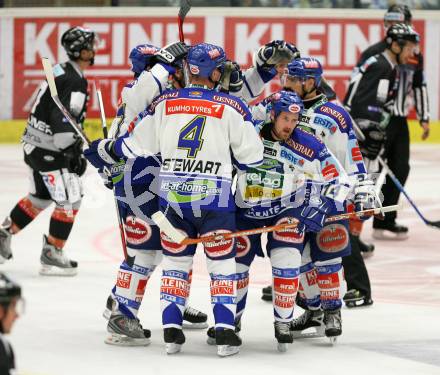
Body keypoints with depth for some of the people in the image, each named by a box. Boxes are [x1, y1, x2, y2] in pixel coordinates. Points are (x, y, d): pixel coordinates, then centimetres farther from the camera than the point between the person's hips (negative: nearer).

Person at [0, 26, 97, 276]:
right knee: (69, 199, -5)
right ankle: (52, 255, -2)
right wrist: (73, 152, -23)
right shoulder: (75, 81, -19)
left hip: (35, 144, 10)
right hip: (49, 150, -10)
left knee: (41, 196, 24)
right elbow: (64, 121, -26)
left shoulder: (61, 72, 12)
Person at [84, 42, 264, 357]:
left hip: (172, 194, 3)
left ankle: (172, 330, 8)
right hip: (214, 195, -3)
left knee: (176, 260, 13)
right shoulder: (231, 107, -4)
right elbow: (251, 155, -1)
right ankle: (225, 331, -3)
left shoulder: (164, 103, 2)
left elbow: (136, 144, 5)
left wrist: (103, 151, 21)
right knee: (222, 262, 5)